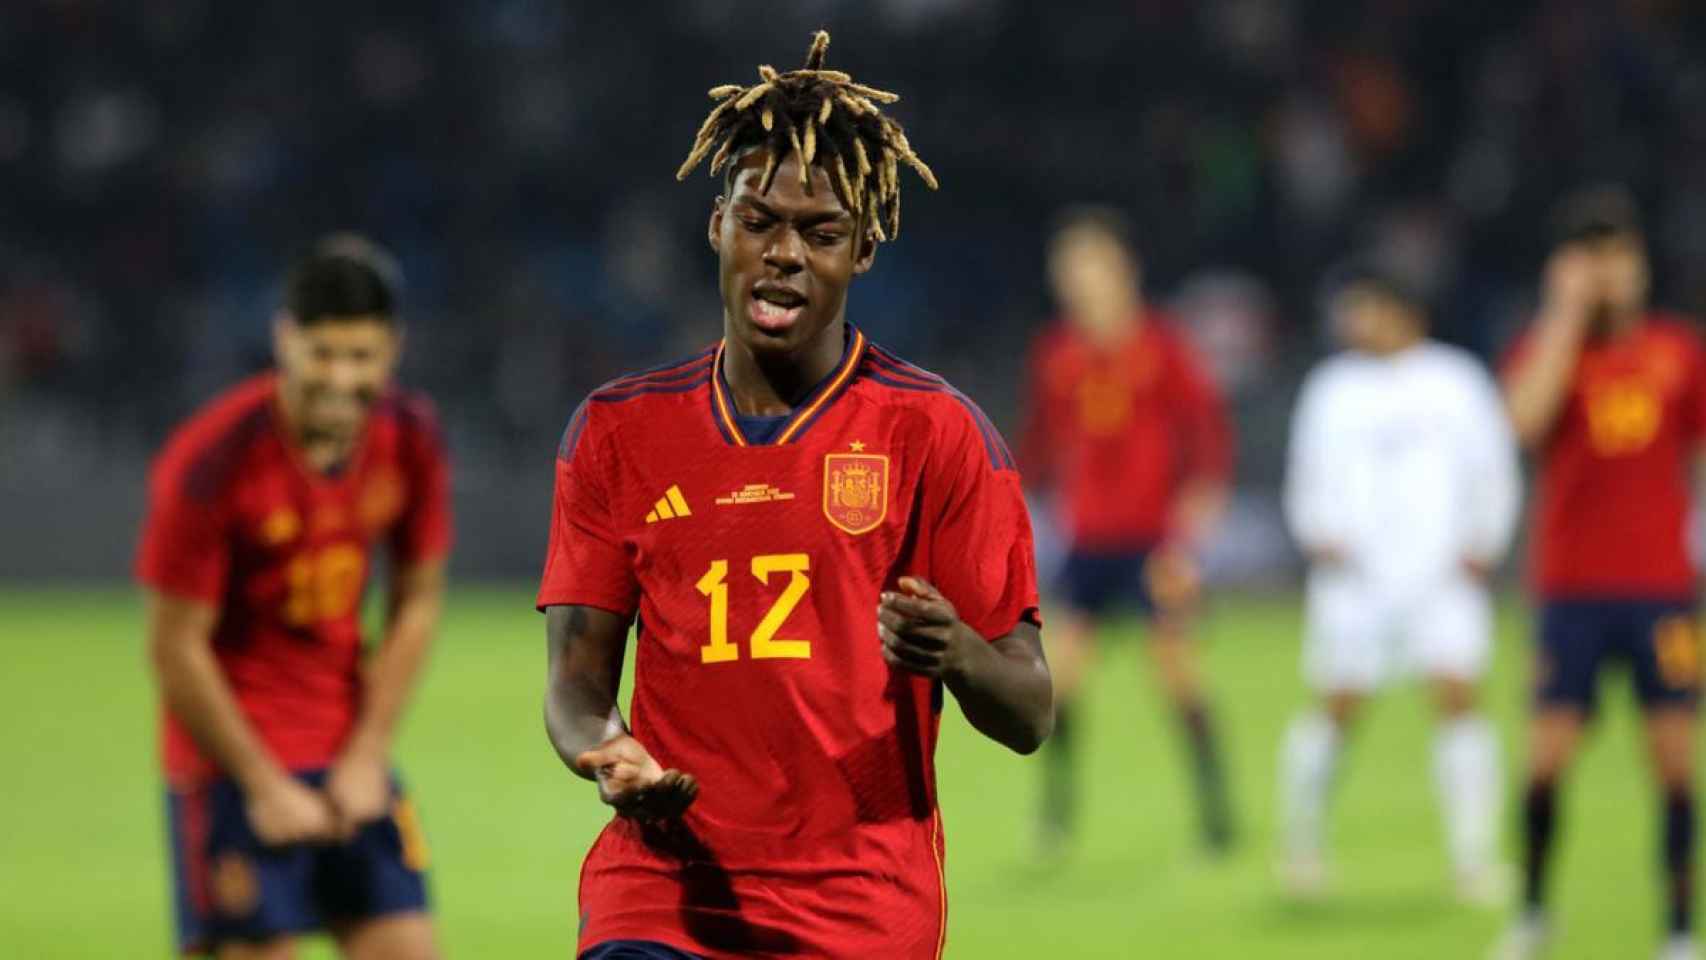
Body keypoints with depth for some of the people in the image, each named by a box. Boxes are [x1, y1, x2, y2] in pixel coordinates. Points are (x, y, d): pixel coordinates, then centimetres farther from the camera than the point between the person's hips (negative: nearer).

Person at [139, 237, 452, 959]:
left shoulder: (411, 439, -4)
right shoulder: (211, 460, -20)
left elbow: (418, 601, 7)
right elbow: (175, 647, -15)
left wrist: (368, 754, 0)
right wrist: (264, 786, -11)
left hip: (348, 750, 6)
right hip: (236, 755, -6)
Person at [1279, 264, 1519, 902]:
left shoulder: (1455, 382, 7)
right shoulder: (1331, 389, 12)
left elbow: (1492, 470, 9)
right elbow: (1309, 478, 16)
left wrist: (1482, 546, -3)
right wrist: (1318, 535, -2)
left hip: (1443, 578, -1)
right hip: (1355, 579, 1)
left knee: (1458, 699, -14)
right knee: (1337, 710, -1)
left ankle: (1475, 857, -11)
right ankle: (1300, 838, 21)